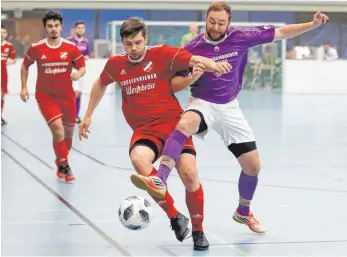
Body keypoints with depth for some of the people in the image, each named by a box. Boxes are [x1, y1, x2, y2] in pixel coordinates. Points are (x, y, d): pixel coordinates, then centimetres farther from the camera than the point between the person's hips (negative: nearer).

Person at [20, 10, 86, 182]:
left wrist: (78, 74, -21)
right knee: (58, 129, -19)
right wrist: (24, 87, 9)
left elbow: (82, 67, 1)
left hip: (67, 96, 2)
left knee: (68, 132, 12)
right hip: (45, 96, -2)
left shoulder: (71, 48, -6)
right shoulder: (35, 48, -6)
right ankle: (64, 166, -3)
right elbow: (25, 66, 11)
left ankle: (61, 161, 38)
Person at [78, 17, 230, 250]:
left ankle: (198, 231, 10)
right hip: (145, 129, 2)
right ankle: (175, 217, -18)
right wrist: (88, 115, 30)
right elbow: (101, 84, 27)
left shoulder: (162, 54, -5)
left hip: (174, 124, -2)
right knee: (138, 158, -32)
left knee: (189, 175, -17)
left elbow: (194, 60, -13)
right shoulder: (116, 64, 7)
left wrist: (211, 65, -35)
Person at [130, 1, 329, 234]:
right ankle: (159, 182, -52)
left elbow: (281, 33, -1)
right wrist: (192, 77, -25)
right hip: (202, 104, -3)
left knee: (253, 166, 3)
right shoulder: (192, 48, -11)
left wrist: (313, 24, -8)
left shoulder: (241, 37, -8)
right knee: (184, 125, -40)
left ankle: (243, 212, 31)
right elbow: (174, 85, -5)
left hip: (229, 107, 3)